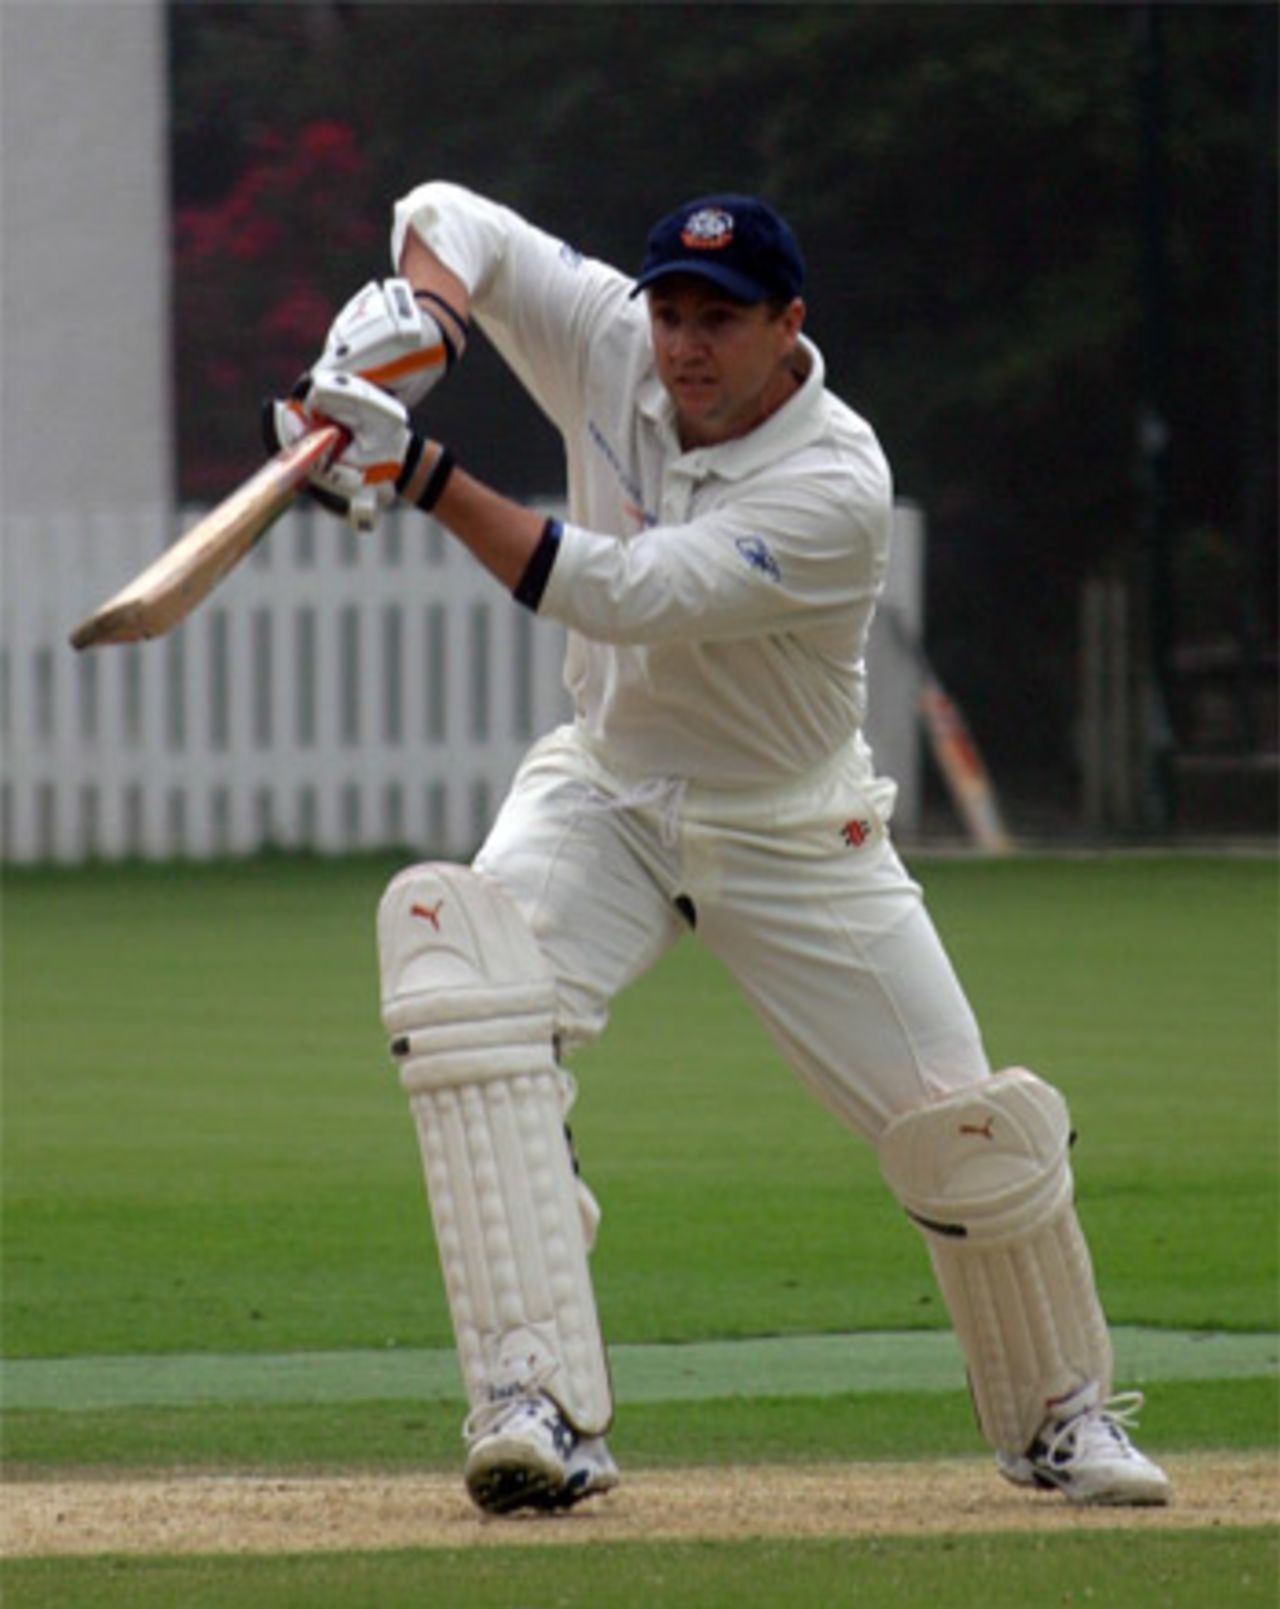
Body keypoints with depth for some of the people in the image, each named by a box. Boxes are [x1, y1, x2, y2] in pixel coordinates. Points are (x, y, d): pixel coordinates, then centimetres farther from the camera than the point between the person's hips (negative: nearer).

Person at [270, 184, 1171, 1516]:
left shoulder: (836, 486, -28)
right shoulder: (613, 348, -12)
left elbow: (618, 594, -37)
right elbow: (452, 220, -4)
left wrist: (418, 472, -41)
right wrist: (411, 327, -27)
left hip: (794, 835, -3)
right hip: (603, 794, 3)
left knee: (969, 1130, -3)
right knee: (459, 957, -29)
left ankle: (1059, 1418, 30)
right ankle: (540, 1409, -37)